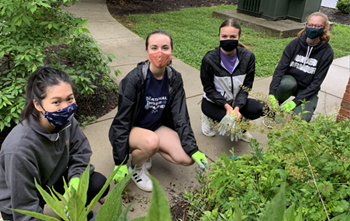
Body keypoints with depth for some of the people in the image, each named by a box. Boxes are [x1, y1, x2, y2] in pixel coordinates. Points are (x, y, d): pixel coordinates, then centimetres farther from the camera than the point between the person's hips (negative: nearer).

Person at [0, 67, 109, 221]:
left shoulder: (66, 121, -21)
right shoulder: (19, 149, -36)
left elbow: (81, 154, -8)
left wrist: (75, 181, -23)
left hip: (52, 181, 4)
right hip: (17, 204, -4)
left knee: (98, 183, -12)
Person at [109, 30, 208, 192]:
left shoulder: (174, 79, -9)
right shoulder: (134, 79, -23)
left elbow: (181, 117, -7)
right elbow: (121, 122, -19)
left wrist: (193, 149, -16)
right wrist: (120, 162, -19)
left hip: (157, 126, 5)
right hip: (132, 129, -5)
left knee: (187, 159, -13)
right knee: (152, 141, -38)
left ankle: (146, 150, 10)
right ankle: (136, 166, -3)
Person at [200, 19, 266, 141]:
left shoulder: (248, 56, -10)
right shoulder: (209, 59, -18)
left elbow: (246, 86, -7)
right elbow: (209, 89, -13)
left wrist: (237, 107, -23)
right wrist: (226, 106, -25)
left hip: (236, 101, 3)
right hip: (213, 103, -3)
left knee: (262, 108, -23)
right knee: (241, 122, -25)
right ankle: (210, 118, 4)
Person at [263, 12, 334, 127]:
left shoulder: (327, 52, -13)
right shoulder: (295, 44, -10)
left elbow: (316, 82, -14)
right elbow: (280, 69, -16)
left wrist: (296, 101, -25)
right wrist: (272, 94, -30)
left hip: (307, 89, -1)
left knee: (300, 120, -26)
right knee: (288, 83, -37)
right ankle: (273, 111, -11)